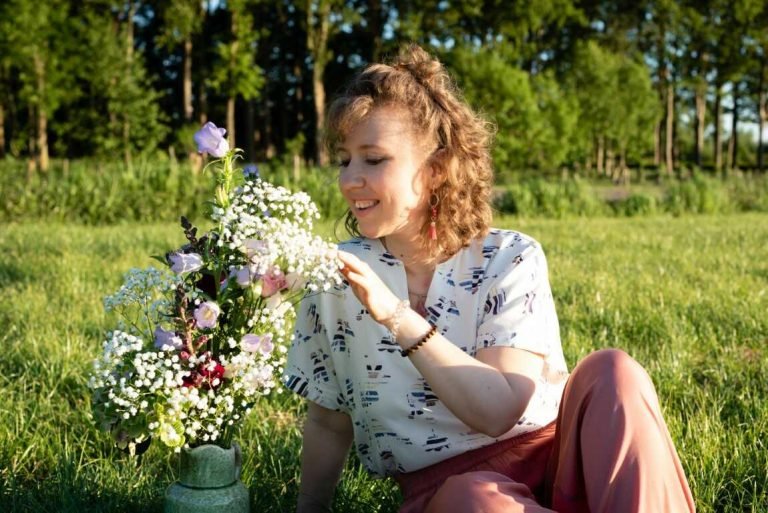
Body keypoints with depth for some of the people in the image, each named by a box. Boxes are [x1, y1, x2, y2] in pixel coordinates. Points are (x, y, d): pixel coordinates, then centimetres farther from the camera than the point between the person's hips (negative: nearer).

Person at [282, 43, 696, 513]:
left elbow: (499, 411, -18)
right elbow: (329, 423, 10)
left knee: (613, 372, -29)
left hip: (552, 456, 1)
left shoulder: (510, 260, -6)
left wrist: (396, 316, -25)